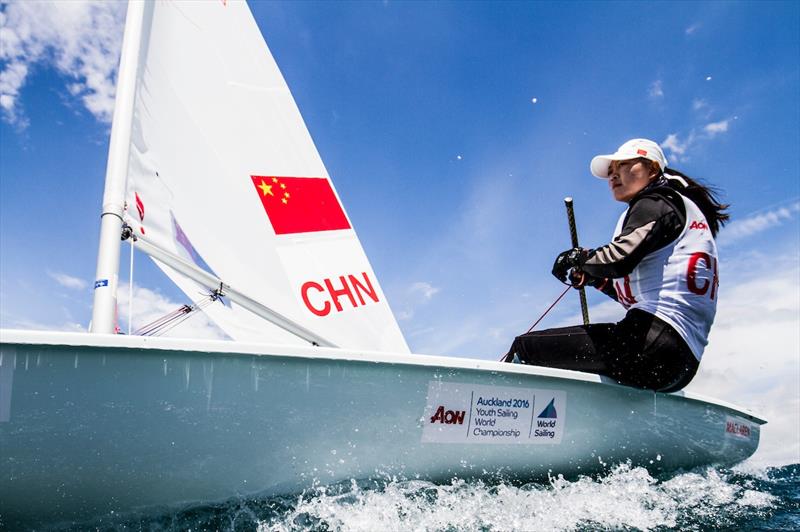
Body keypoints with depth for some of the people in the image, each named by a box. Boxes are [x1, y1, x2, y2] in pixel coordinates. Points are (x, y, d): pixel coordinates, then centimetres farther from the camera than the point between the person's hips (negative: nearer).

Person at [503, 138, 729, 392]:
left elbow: (620, 258, -20)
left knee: (525, 347, -11)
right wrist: (596, 279, 19)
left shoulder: (656, 202, 1)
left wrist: (578, 260, -2)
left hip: (654, 344, -11)